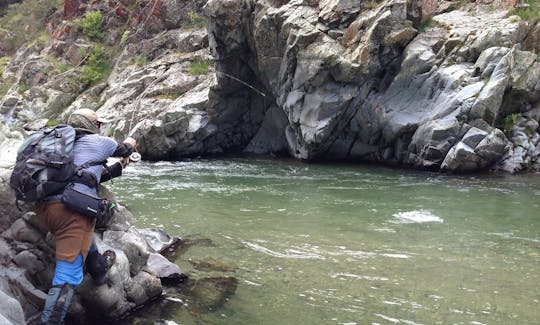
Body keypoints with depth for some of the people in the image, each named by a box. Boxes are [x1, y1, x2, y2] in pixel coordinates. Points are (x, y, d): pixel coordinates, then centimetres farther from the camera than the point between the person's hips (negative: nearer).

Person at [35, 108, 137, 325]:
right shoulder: (97, 142, 12)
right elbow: (123, 149, 31)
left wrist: (120, 166, 50)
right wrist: (129, 144, 54)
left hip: (43, 206, 8)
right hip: (71, 207, -8)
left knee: (84, 226, 37)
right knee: (68, 273, -8)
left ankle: (98, 266, 45)